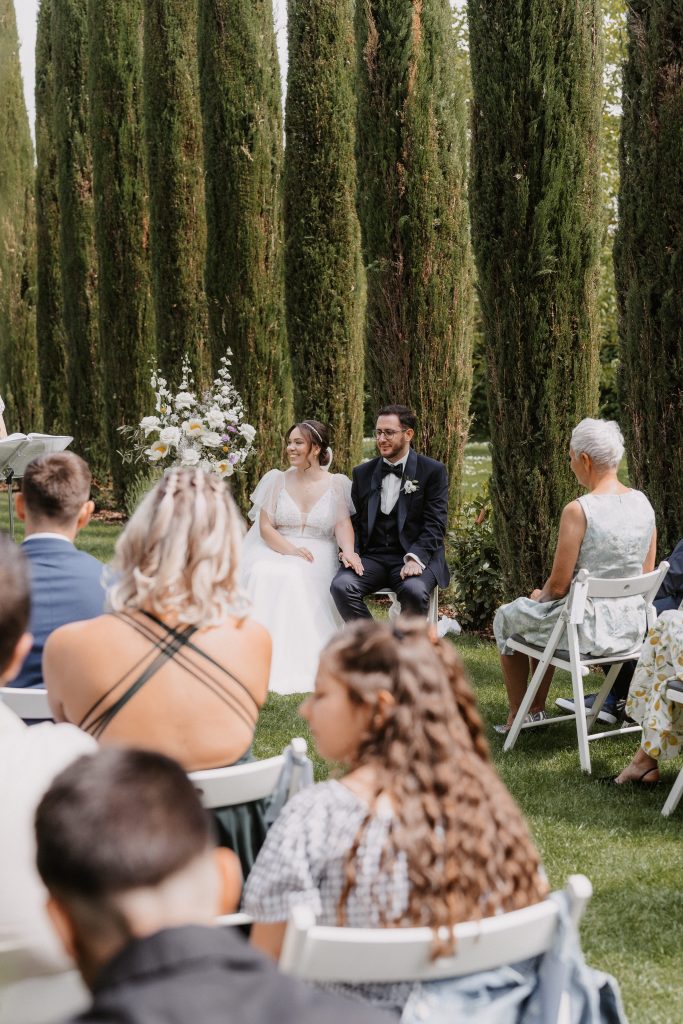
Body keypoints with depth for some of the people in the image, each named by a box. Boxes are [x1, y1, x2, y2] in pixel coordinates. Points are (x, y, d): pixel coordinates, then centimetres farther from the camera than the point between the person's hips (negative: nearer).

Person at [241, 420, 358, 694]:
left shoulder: (336, 484, 7)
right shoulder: (277, 480, 10)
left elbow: (343, 523, -4)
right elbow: (265, 527, 2)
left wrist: (349, 551, -26)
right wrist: (290, 549, -17)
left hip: (319, 556, -2)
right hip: (277, 552, 2)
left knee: (296, 577, -36)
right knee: (261, 574, -33)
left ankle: (298, 664, -30)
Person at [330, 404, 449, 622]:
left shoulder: (433, 471, 2)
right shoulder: (363, 473, 14)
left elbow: (435, 524, -5)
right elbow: (353, 520, 14)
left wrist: (415, 558, -21)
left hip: (416, 557, -3)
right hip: (371, 557, 3)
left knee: (414, 591, -36)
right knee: (341, 586, -27)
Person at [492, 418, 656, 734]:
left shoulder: (578, 510, -22)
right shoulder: (643, 503, -1)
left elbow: (558, 587, -17)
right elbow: (646, 575, 8)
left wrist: (539, 597, 6)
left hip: (589, 628, -7)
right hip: (633, 624, 7)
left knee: (507, 617, 23)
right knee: (547, 612, 35)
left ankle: (516, 717, 33)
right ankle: (537, 709, 41)